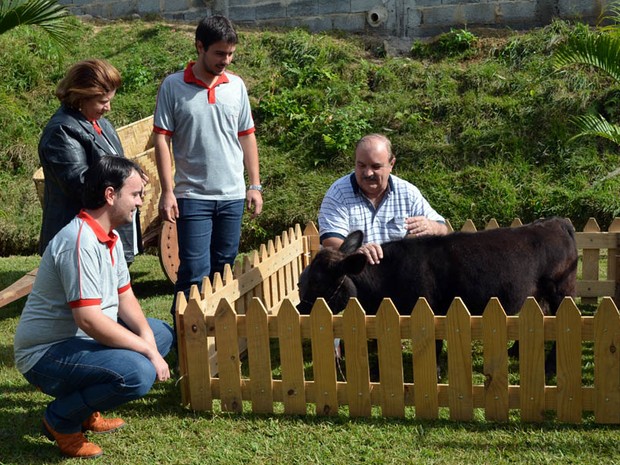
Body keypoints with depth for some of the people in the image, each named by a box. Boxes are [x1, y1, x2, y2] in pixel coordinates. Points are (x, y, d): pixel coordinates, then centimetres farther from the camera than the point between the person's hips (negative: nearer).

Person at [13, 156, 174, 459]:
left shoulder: (110, 238, 9)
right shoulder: (80, 241, -24)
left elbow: (125, 298, 11)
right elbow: (89, 320, -30)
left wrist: (148, 339, -8)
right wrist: (148, 352, -24)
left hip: (83, 339, 11)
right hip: (46, 353, -11)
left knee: (162, 333, 15)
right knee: (137, 373, -31)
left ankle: (87, 410, 13)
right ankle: (61, 420, -5)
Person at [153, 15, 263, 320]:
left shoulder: (236, 85, 6)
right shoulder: (173, 86, -4)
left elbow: (247, 136, 12)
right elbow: (162, 139, -4)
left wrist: (255, 185, 8)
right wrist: (167, 192, -10)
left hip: (233, 195, 4)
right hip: (192, 195, -4)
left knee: (224, 270, 11)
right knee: (194, 273, -5)